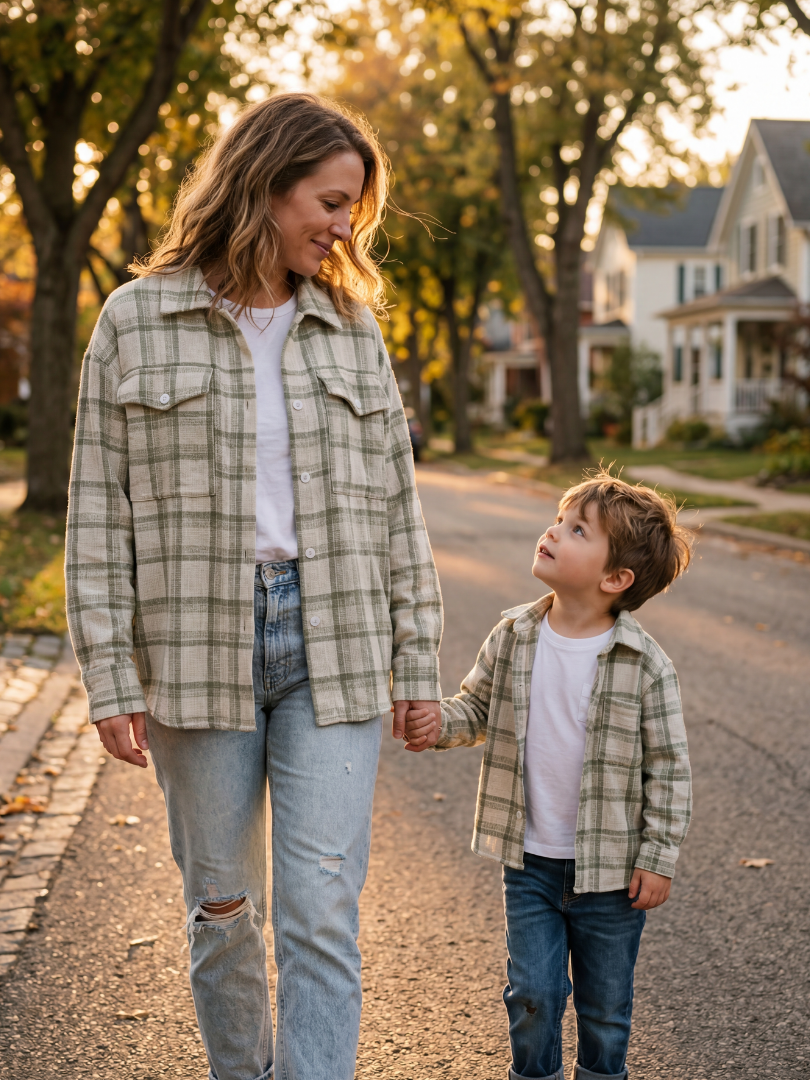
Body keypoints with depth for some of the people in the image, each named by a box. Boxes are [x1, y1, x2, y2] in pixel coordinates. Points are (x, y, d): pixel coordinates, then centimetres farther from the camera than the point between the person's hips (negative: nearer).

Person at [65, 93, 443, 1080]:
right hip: (196, 654, -1)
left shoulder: (352, 328, 9)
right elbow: (100, 513, -1)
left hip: (333, 650, 2)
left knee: (322, 912, -3)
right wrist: (110, 678, -7)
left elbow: (395, 505, 11)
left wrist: (417, 660, 7)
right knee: (221, 907, 12)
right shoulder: (137, 321, 1)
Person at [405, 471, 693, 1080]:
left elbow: (668, 768, -9)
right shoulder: (513, 639, -4)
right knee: (533, 993, 9)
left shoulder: (645, 665, -14)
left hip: (609, 867, -2)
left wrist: (659, 858, -9)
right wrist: (439, 723, -12)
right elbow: (477, 707, 9)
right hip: (530, 862, 2)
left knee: (605, 1005, 14)